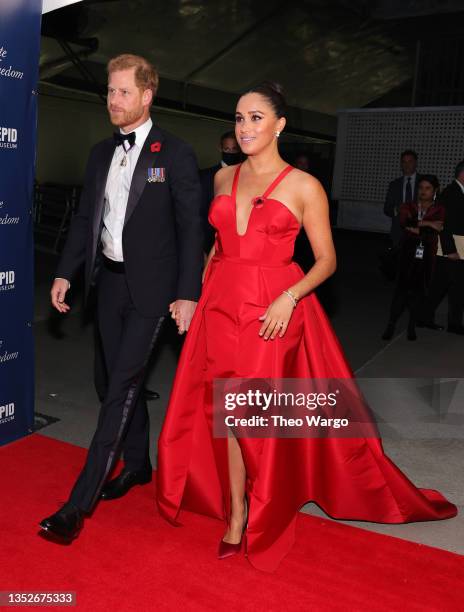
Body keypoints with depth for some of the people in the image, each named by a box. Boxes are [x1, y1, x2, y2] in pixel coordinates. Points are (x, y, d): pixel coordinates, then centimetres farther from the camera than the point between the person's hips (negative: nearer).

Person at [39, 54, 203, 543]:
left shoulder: (175, 154, -7)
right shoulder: (101, 153, 10)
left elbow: (190, 228, -9)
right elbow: (85, 218, 14)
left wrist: (188, 294, -13)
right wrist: (65, 273, 7)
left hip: (150, 286, -6)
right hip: (109, 281, 7)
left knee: (121, 386, -7)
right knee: (121, 381, 15)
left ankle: (80, 502, -2)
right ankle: (137, 464, 34)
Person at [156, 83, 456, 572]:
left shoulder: (304, 187, -3)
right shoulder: (224, 178, 11)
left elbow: (326, 260, -3)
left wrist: (289, 298, -18)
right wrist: (195, 290, 10)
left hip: (273, 310, -4)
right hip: (220, 305, 4)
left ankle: (252, 519, 24)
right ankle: (236, 518, 23)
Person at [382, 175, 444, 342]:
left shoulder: (439, 210, 4)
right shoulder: (408, 206, 9)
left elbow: (433, 234, -11)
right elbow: (404, 222, -12)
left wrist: (415, 228, -9)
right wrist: (427, 224, -13)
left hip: (426, 255, 0)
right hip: (408, 253, 0)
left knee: (420, 290, 4)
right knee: (402, 288, -8)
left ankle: (411, 326, 16)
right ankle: (391, 325, -3)